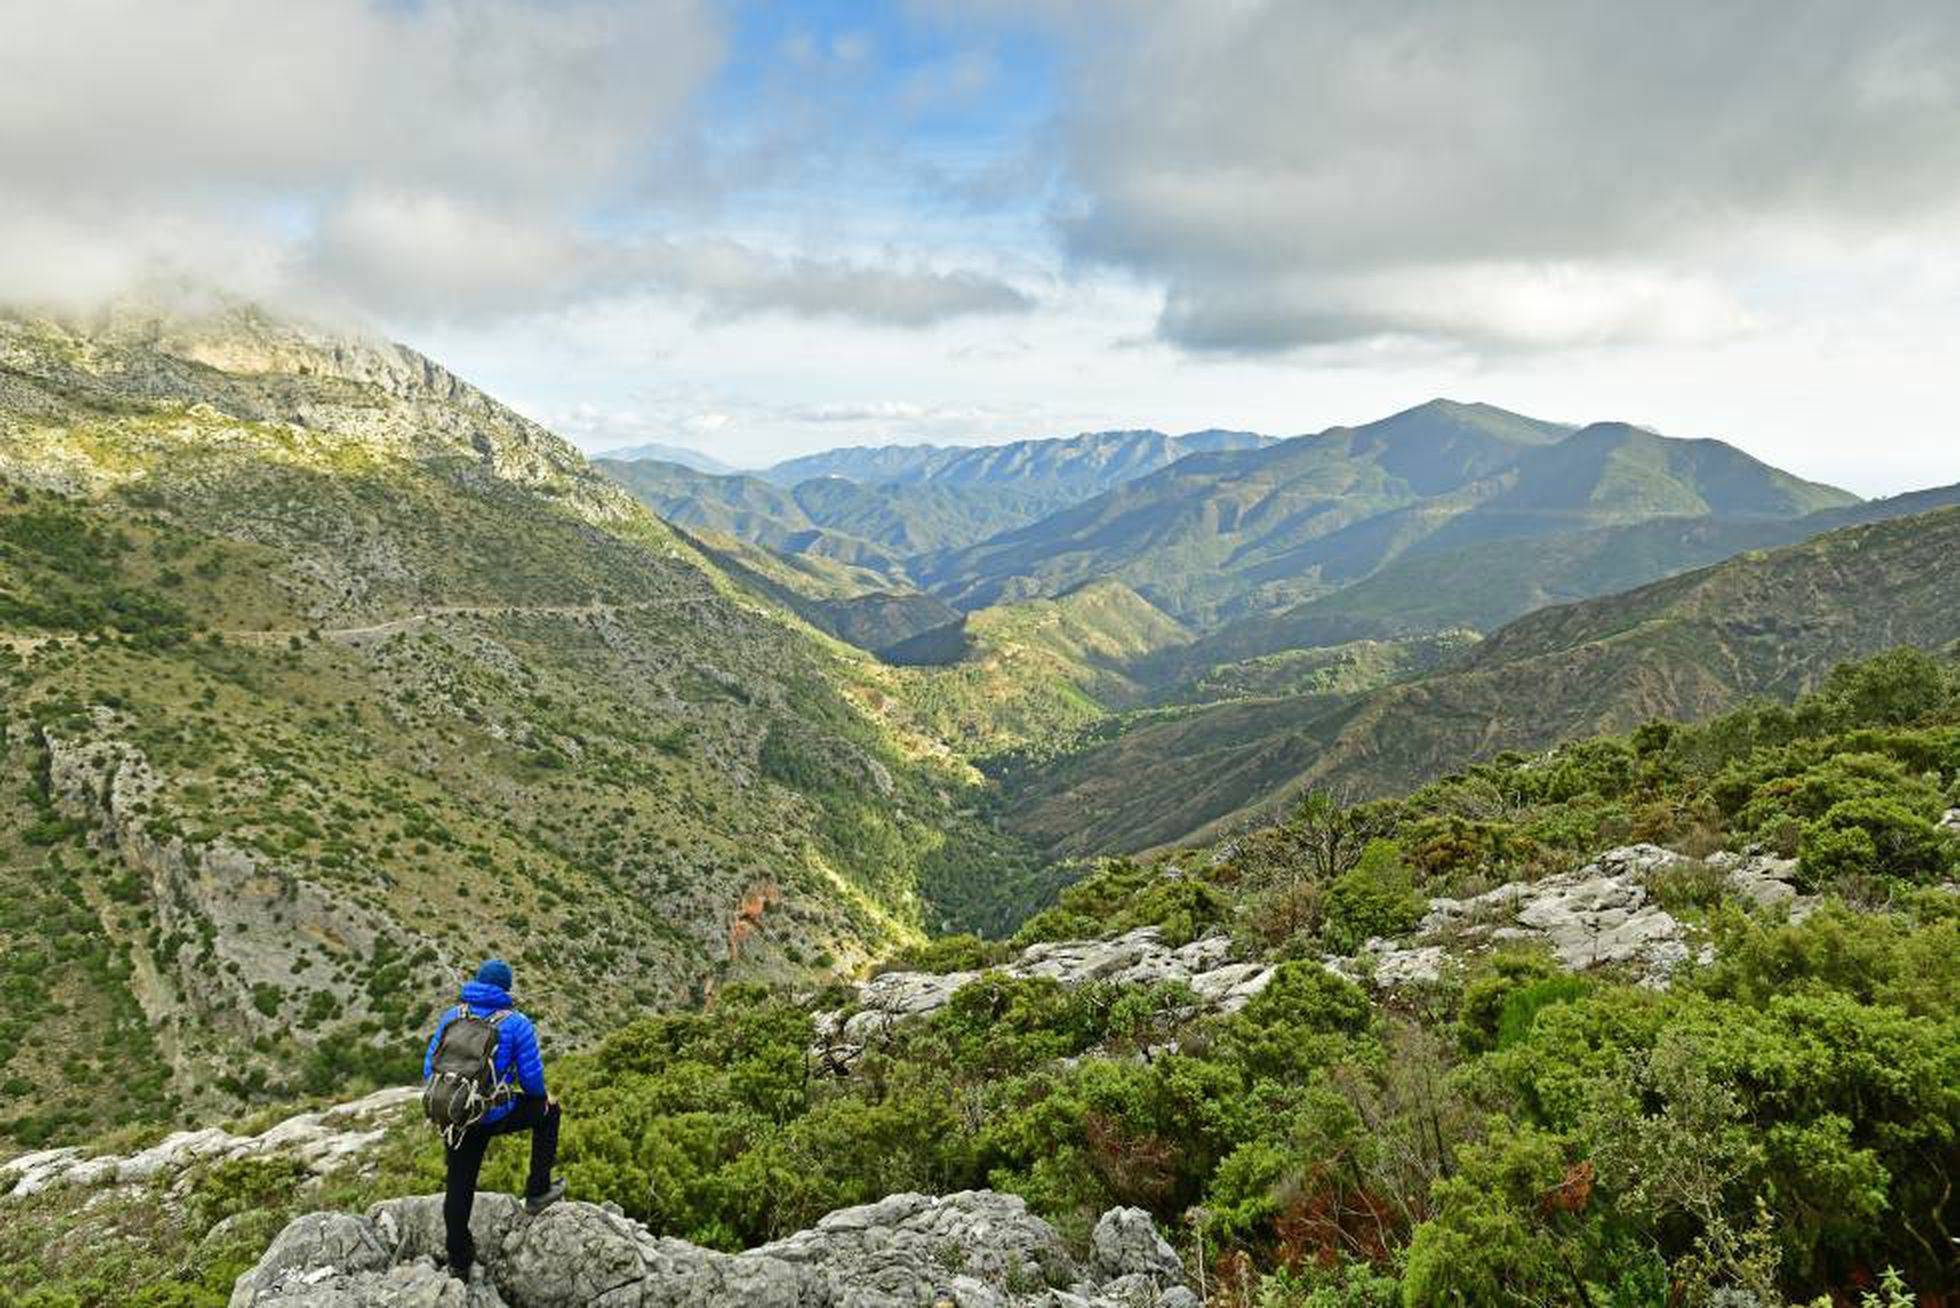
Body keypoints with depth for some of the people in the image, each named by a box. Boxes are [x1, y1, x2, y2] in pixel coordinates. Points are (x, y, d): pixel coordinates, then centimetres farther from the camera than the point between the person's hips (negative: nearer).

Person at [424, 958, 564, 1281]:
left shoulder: (452, 1016, 2)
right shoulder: (516, 1023, -10)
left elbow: (430, 1065, 6)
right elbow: (531, 1077, -8)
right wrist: (541, 1096, 14)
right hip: (496, 1116, -4)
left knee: (458, 1187, 17)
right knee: (548, 1110, 23)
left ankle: (458, 1263, 26)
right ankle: (538, 1191, 25)